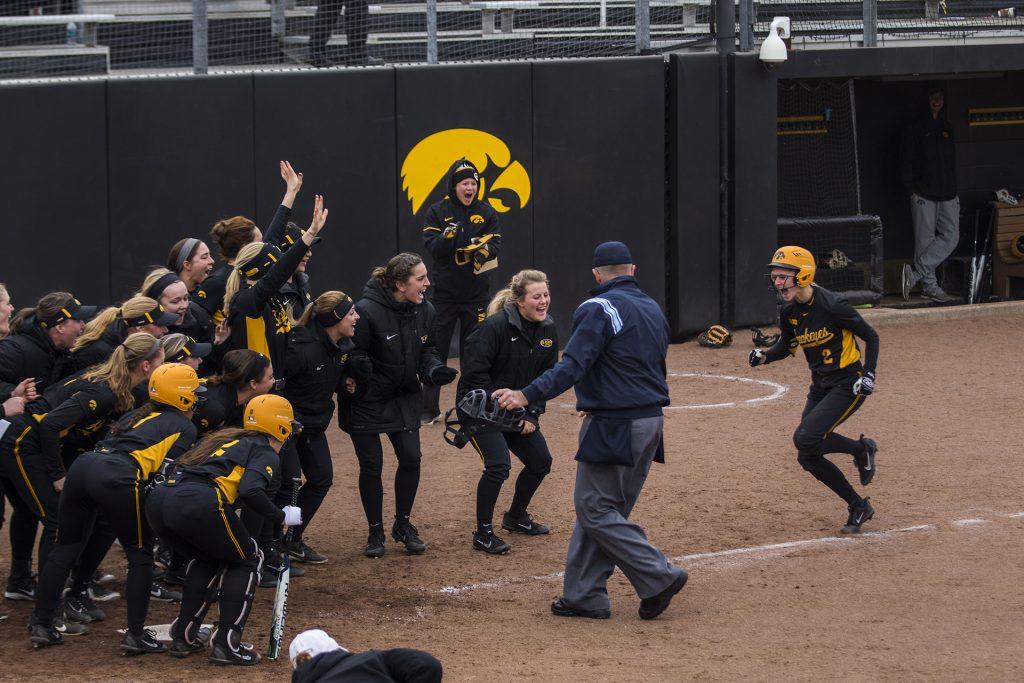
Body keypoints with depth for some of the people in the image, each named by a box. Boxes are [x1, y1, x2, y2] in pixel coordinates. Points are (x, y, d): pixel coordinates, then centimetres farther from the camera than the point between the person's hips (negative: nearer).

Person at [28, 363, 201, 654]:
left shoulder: (137, 415, 33)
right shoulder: (184, 427, 14)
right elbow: (165, 473, 3)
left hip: (82, 466, 6)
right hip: (118, 479, -6)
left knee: (65, 550, 16)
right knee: (140, 556, 7)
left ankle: (41, 625, 17)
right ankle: (135, 635, 3)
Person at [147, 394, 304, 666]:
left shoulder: (222, 438, 34)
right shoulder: (265, 452, 12)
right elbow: (250, 490, -7)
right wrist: (281, 516, 5)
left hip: (158, 499, 7)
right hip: (198, 505, -7)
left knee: (209, 559, 31)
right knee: (247, 560, 16)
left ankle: (184, 637, 25)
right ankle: (227, 645, 7)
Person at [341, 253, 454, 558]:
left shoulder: (424, 310, -5)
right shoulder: (367, 310, -24)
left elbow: (426, 350, 9)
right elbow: (353, 354, -16)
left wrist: (434, 370, -11)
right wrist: (361, 368, -38)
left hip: (405, 397, 5)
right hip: (367, 399, -5)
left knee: (411, 457, -3)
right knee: (371, 464, 0)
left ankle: (403, 525, 16)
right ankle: (375, 532, 16)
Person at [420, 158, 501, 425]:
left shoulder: (486, 212, 2)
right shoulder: (437, 212, -2)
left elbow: (496, 244, -3)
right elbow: (432, 248, -10)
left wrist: (485, 249, -25)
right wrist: (448, 236, -30)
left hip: (476, 293, 1)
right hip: (444, 292, -1)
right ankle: (429, 409, 7)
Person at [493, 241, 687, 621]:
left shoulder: (599, 309, -12)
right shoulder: (653, 309, 15)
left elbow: (573, 366, -23)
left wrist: (527, 396, -28)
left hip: (613, 427, -9)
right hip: (651, 420, 9)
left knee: (595, 509, -4)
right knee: (599, 508, 12)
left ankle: (658, 577, -9)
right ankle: (584, 595, 12)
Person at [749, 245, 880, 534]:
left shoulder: (831, 305, -21)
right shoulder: (789, 311, -1)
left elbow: (871, 336, -11)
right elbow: (786, 346, 16)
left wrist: (868, 375, -20)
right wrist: (764, 355, -4)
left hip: (848, 384, -8)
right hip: (820, 386, 8)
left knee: (805, 439, -22)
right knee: (808, 457, 4)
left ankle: (861, 448, 4)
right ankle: (858, 507, 20)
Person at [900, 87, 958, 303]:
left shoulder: (947, 129, 18)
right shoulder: (916, 129, 0)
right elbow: (906, 162, -3)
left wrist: (954, 192, 17)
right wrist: (911, 190, -11)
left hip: (947, 195, 5)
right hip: (923, 194, -5)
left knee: (951, 236, -8)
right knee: (925, 240, -4)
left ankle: (916, 273, -8)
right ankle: (929, 285, -2)